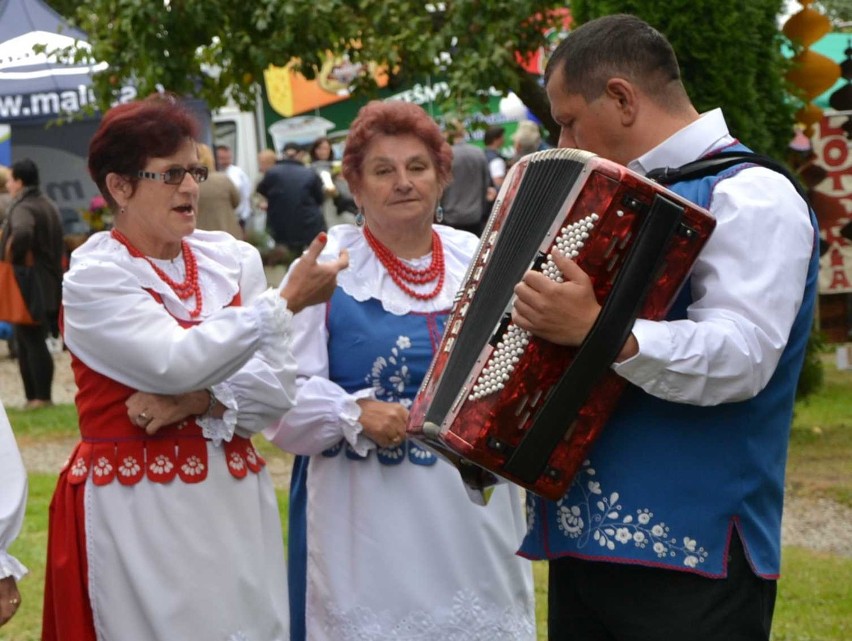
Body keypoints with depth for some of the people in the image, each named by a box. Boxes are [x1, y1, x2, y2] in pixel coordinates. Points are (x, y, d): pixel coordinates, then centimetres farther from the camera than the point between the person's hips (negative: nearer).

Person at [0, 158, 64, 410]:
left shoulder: (23, 208, -15)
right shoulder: (48, 205, 16)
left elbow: (22, 233, -36)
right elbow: (58, 245, 22)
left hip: (28, 285, -9)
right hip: (48, 283, 9)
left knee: (31, 341, -7)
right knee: (32, 340, 14)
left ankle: (41, 397, -8)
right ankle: (34, 397, 15)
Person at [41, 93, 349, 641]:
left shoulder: (233, 260, 7)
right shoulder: (94, 277, -6)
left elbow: (278, 385, 0)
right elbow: (177, 363, -20)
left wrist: (196, 402, -16)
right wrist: (287, 301, -19)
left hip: (235, 499, 4)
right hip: (140, 511, -4)